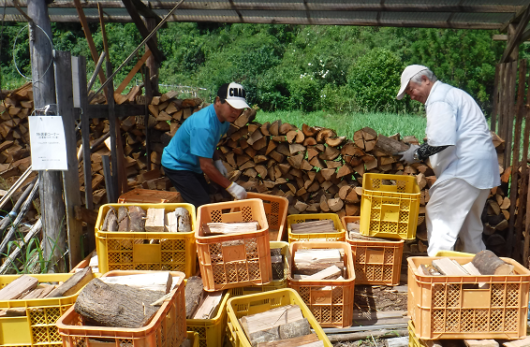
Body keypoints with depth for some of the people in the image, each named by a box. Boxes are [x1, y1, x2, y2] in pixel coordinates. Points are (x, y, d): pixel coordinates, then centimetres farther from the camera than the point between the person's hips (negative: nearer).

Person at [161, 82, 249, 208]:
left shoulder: (223, 117, -5)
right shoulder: (204, 126, -36)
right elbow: (206, 166, -32)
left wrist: (218, 161, -1)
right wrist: (231, 186, -27)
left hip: (191, 164, 10)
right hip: (177, 165, -10)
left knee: (206, 194, 15)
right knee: (202, 204, -15)